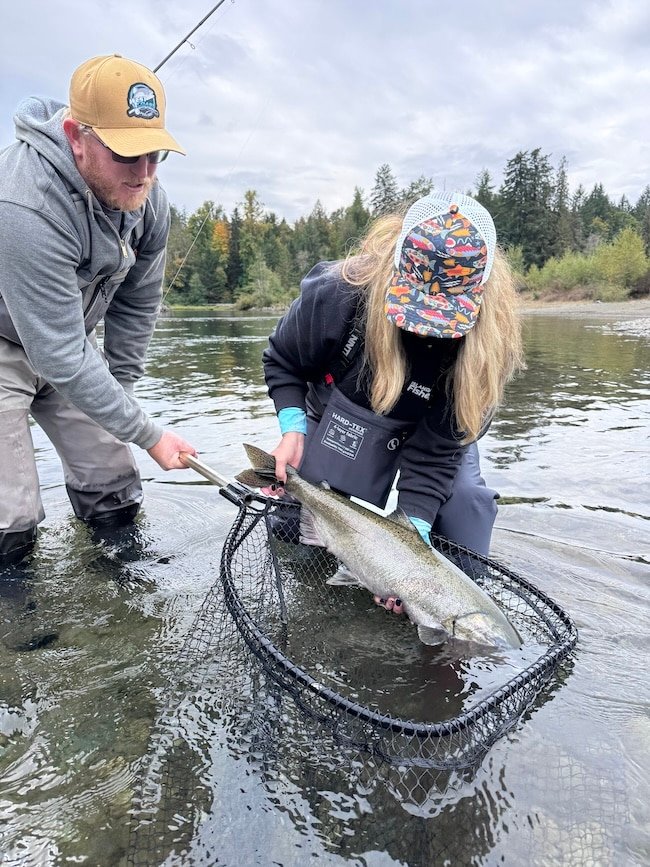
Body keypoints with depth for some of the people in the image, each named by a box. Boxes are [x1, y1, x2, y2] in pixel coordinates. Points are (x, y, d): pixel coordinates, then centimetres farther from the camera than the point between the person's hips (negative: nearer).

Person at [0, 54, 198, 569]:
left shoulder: (148, 199, -12)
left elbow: (138, 302, 2)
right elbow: (61, 357, -32)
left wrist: (120, 386, 2)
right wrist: (149, 434, -26)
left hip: (67, 337, 6)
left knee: (117, 507, 4)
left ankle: (97, 505, 36)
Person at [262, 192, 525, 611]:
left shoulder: (484, 343, -32)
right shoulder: (335, 294, -34)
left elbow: (436, 450, -29)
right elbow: (281, 362, -13)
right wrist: (294, 429, -25)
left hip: (432, 429, 1)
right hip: (338, 423, 0)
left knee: (464, 497, -17)